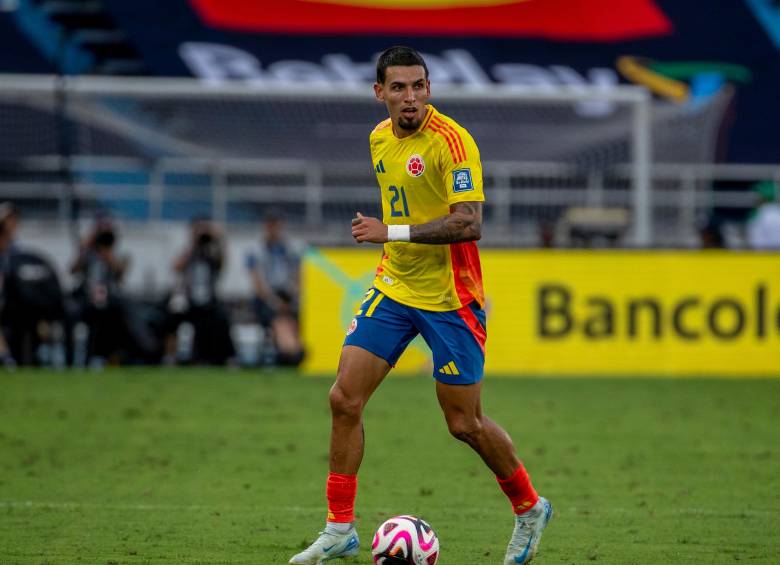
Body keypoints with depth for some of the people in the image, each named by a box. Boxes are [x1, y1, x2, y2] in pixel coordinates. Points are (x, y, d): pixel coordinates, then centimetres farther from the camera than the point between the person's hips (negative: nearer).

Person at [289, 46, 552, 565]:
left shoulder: (451, 141, -17)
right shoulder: (380, 138, 7)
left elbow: (469, 224, -26)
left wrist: (392, 232, -30)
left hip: (448, 298, -7)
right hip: (393, 289, 7)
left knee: (465, 423, 0)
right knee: (345, 398, -4)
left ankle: (530, 510, 24)